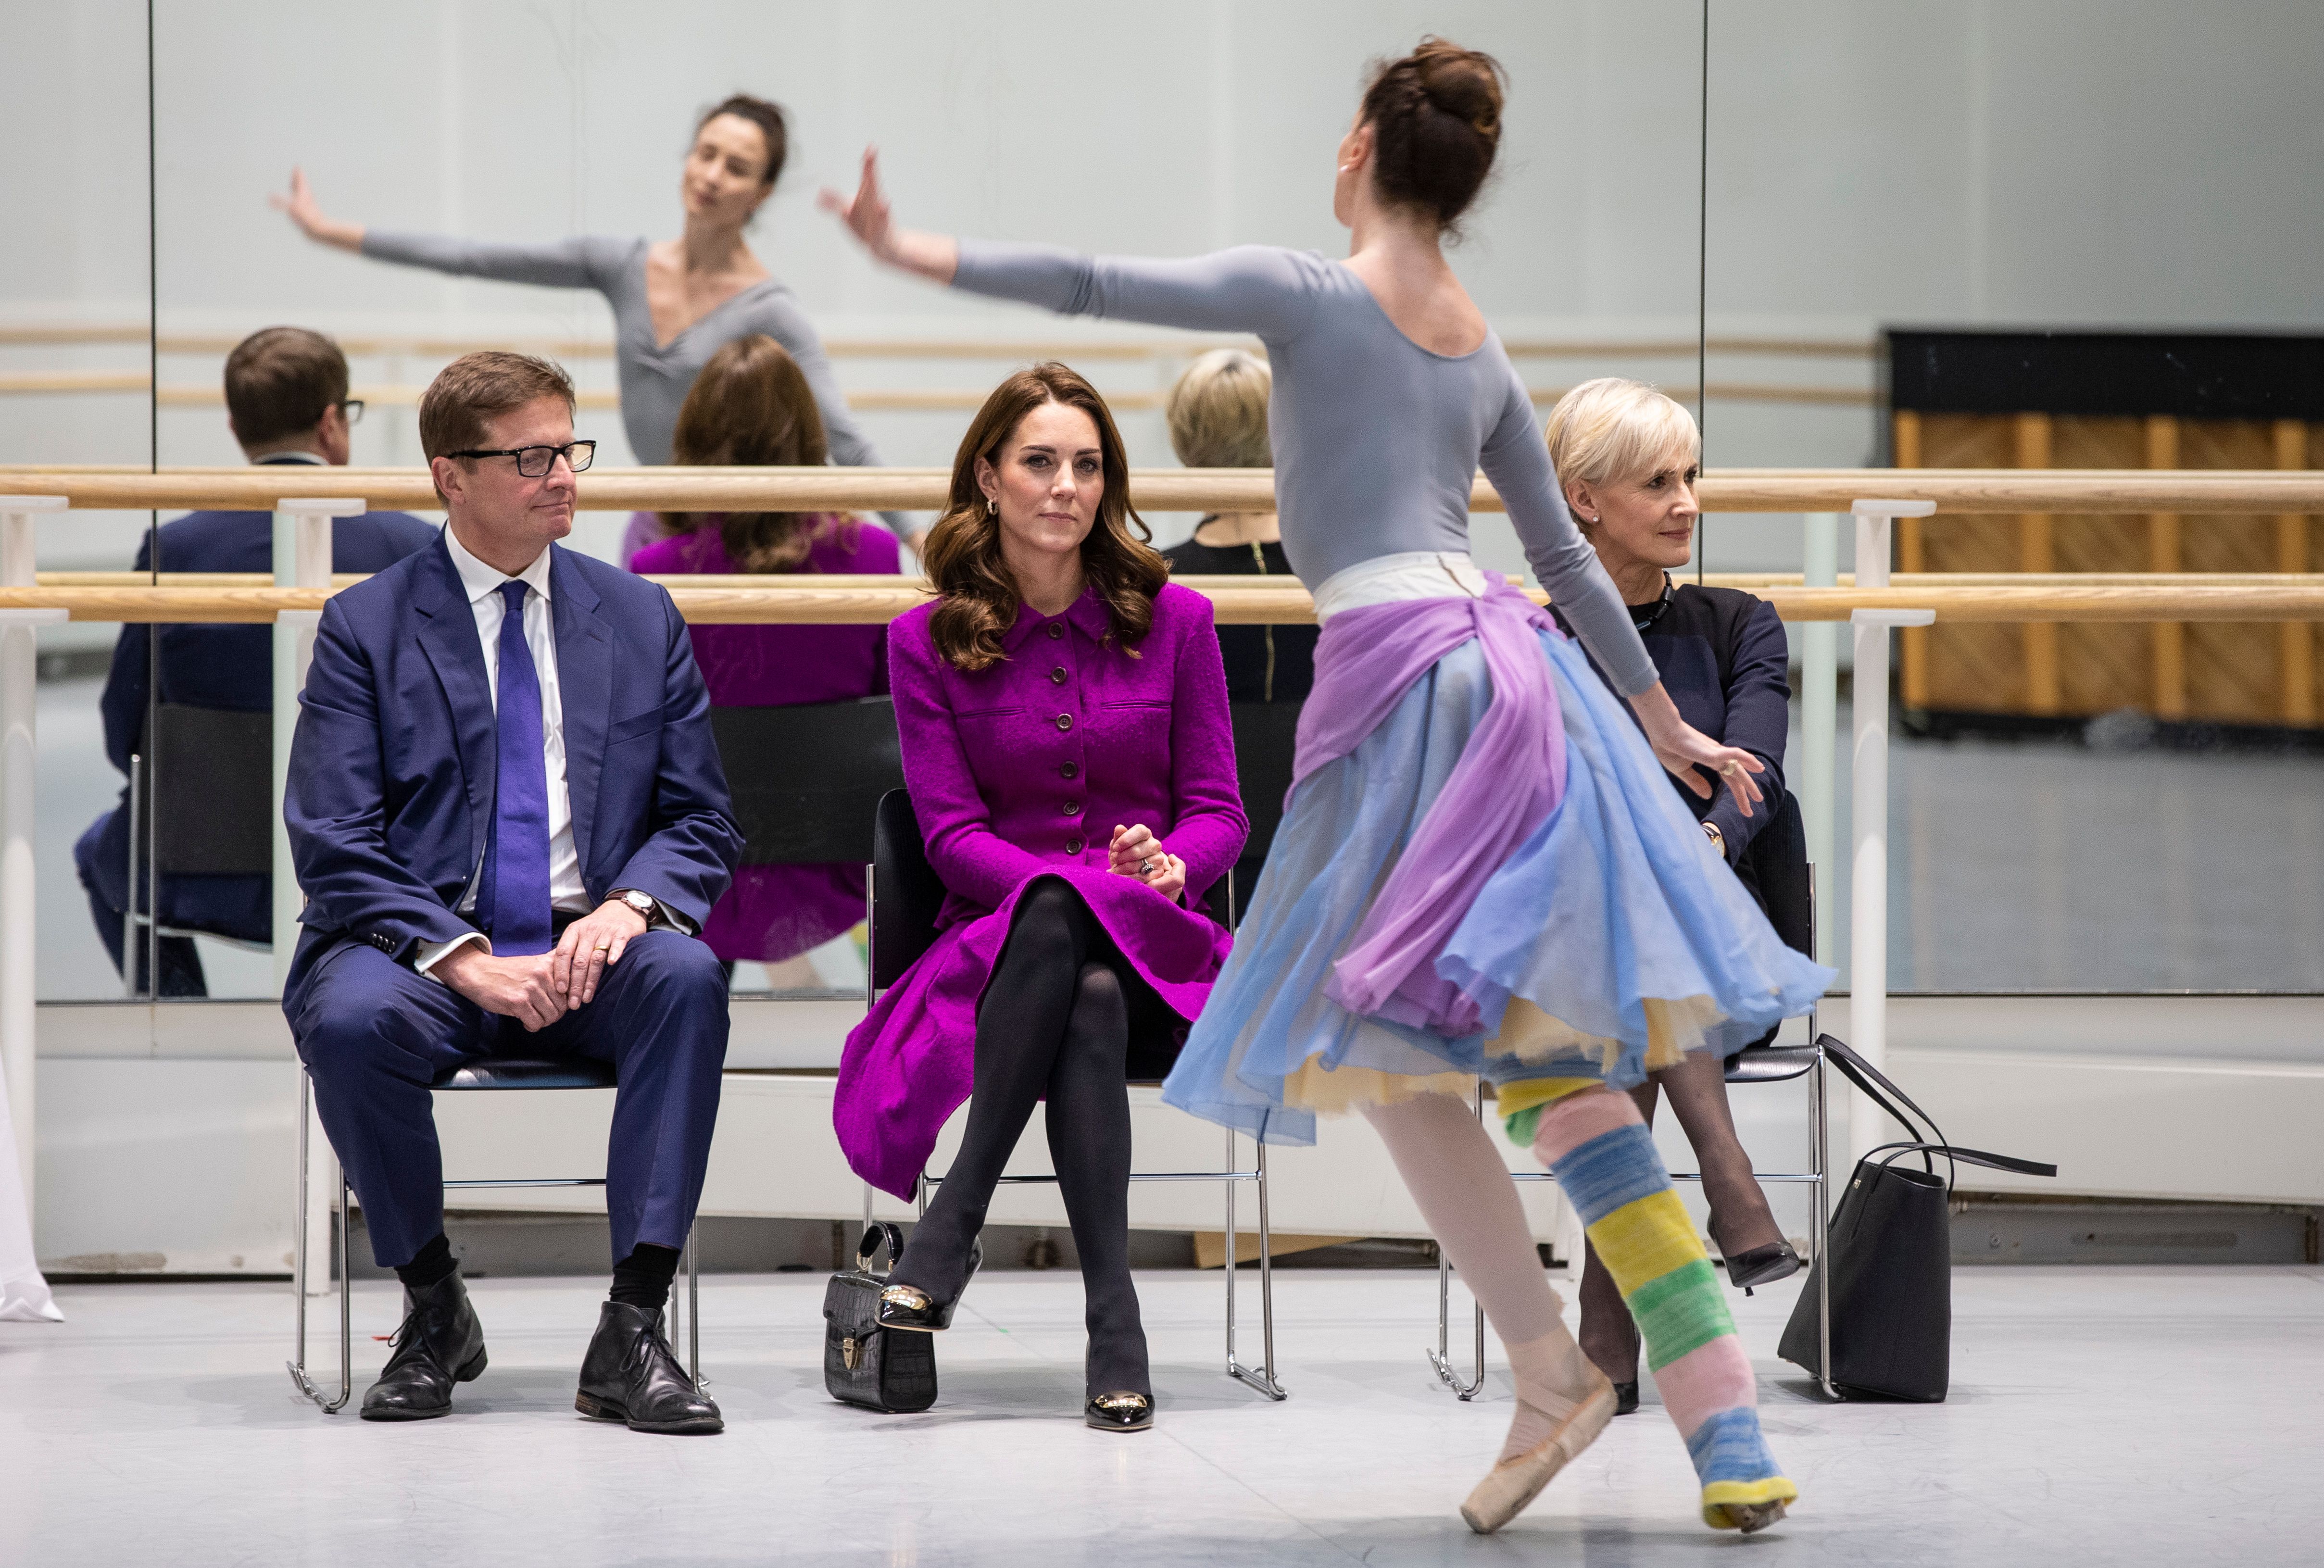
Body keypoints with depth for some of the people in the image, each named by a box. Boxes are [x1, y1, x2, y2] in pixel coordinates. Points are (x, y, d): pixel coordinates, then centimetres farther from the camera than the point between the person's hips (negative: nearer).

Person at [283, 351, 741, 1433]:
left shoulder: (640, 620, 13)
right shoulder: (365, 627, 4)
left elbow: (701, 825, 11)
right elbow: (335, 849, -4)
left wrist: (628, 905, -13)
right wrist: (467, 961, -19)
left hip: (589, 950, 2)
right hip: (424, 945, -2)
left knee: (686, 974, -32)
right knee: (353, 1017, -35)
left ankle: (633, 1327, -29)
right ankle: (433, 1312, -10)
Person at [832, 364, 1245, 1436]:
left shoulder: (1172, 621, 8)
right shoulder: (927, 642, 6)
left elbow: (1217, 812, 7)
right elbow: (952, 832, -1)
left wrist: (1167, 866, -18)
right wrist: (1080, 879, -19)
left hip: (1159, 952, 1)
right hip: (995, 937, -1)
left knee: (1081, 968, -38)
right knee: (1085, 1001, -38)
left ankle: (949, 1228, -38)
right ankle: (1113, 1319, -39)